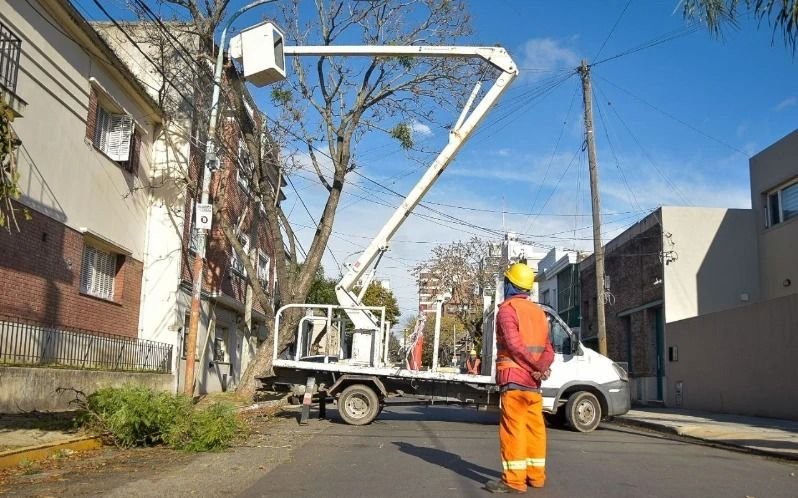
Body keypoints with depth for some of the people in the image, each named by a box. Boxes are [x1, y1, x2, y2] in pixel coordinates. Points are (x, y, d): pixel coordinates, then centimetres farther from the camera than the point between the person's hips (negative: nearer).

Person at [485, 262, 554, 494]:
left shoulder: (508, 308, -6)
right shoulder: (538, 312, 18)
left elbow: (515, 345, -17)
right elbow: (548, 349, 10)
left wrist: (538, 368, -8)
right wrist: (542, 367, -7)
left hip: (514, 377, -8)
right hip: (533, 381, 8)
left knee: (512, 427, -7)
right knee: (534, 427, 11)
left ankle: (514, 480, -7)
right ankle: (536, 475, 17)